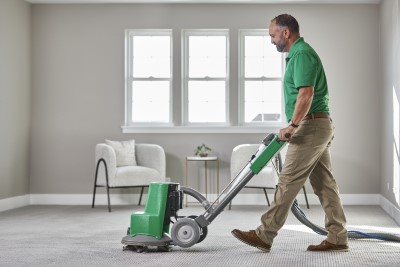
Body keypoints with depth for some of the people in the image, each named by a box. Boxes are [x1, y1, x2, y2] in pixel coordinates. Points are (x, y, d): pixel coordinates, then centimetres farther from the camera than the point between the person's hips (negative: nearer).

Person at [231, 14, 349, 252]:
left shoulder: (302, 53, -13)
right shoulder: (300, 52, 20)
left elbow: (306, 94, -23)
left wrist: (292, 125, -20)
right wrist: (295, 126, 23)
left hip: (311, 126, -11)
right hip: (318, 126, 11)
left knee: (289, 182, -8)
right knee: (325, 184, 9)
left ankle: (264, 236, -4)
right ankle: (338, 237, 11)